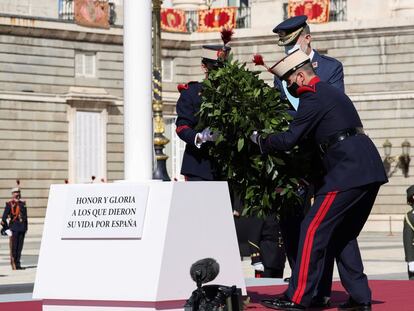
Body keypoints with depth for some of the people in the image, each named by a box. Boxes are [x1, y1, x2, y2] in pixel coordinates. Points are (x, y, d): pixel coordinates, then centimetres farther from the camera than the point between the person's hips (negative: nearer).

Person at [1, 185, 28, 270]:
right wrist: (4, 226, -9)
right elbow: (4, 216, -3)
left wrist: (26, 227, 15)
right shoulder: (9, 204, -1)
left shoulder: (23, 203, 13)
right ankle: (13, 264, 1)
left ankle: (18, 264, 10)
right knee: (14, 247, -3)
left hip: (22, 227, 5)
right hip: (14, 227, -5)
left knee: (20, 247, 6)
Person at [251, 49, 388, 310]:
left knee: (313, 229, -6)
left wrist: (260, 141, 5)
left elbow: (290, 140, -11)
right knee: (343, 234, 16)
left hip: (348, 171, -10)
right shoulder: (331, 92, 25)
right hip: (371, 171, 10)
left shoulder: (313, 97, -6)